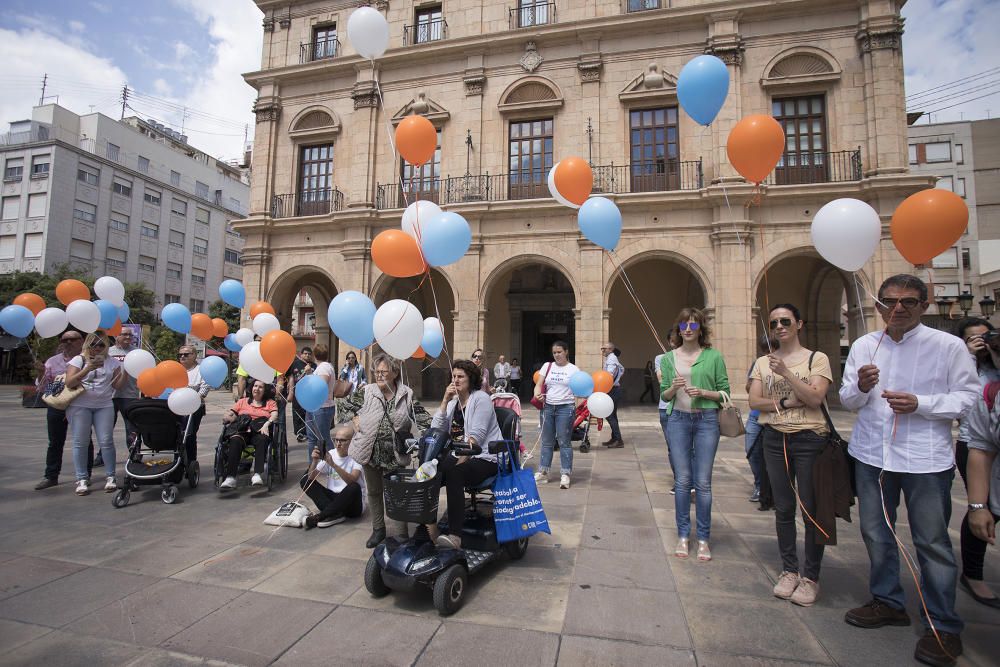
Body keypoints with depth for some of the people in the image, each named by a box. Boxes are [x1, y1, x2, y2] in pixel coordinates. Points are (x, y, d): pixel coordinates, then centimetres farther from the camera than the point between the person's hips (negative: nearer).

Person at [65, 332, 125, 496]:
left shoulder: (111, 361, 9)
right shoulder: (79, 359, 4)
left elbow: (116, 384, 5)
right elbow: (69, 383, -8)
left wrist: (126, 371, -10)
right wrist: (88, 369, -21)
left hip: (104, 406, 1)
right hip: (80, 406, -1)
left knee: (106, 441, -4)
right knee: (80, 442, 0)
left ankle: (110, 477, 1)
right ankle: (82, 479, 8)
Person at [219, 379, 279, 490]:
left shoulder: (270, 403, 23)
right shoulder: (242, 401, 29)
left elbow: (274, 416, 4)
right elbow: (229, 415, 19)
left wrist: (266, 424, -16)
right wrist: (228, 418, -5)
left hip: (260, 431, -1)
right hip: (242, 432, 2)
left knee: (262, 439, -37)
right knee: (235, 440, -34)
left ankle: (257, 475, -50)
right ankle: (230, 478, -44)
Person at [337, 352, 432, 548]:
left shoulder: (406, 394, -5)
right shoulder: (366, 392, -6)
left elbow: (422, 417, -2)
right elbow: (343, 405, 6)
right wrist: (355, 419, -7)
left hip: (395, 454, -1)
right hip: (371, 452, 2)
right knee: (374, 492, 18)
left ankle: (402, 533, 21)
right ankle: (378, 529, 36)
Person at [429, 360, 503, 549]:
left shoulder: (481, 398, -6)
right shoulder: (453, 402, 16)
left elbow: (476, 436, -16)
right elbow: (435, 430, 3)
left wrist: (458, 463, -24)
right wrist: (445, 401, -4)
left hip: (485, 458, -6)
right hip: (458, 456, 6)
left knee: (454, 474, -34)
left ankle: (455, 536, -34)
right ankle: (429, 527, -15)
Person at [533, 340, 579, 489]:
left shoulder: (573, 369, 1)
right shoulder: (547, 366, 9)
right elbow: (539, 384, 5)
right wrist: (537, 393, -16)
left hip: (565, 408, -3)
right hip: (547, 407, 3)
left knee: (564, 442, -1)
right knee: (547, 442, 10)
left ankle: (565, 475, 7)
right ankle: (543, 473, 19)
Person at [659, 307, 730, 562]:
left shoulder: (714, 356, 1)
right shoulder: (669, 358, 6)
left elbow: (725, 392, 4)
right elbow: (664, 395, 9)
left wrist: (703, 392, -13)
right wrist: (674, 388, -12)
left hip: (706, 420, -1)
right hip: (678, 419, 1)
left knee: (703, 482, 2)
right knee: (682, 480, 6)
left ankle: (703, 539, 16)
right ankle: (683, 536, 19)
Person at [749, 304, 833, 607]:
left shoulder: (817, 359, -3)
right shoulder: (763, 362, 7)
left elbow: (815, 398, -15)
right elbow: (754, 401, -1)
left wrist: (785, 372, -21)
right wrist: (787, 402, -14)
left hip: (810, 440, -3)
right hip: (775, 440, 3)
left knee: (812, 510, 3)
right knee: (783, 509, 11)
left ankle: (810, 577, 19)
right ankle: (789, 570, 25)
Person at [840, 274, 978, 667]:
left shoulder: (948, 346, -5)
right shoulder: (863, 346, 4)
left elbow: (968, 396, -6)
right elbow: (847, 400, 4)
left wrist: (919, 404, -20)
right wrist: (860, 387, -17)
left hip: (925, 458, -4)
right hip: (871, 454, 4)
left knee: (932, 542, 4)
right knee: (875, 533, 16)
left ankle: (944, 627, 22)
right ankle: (888, 602, 36)